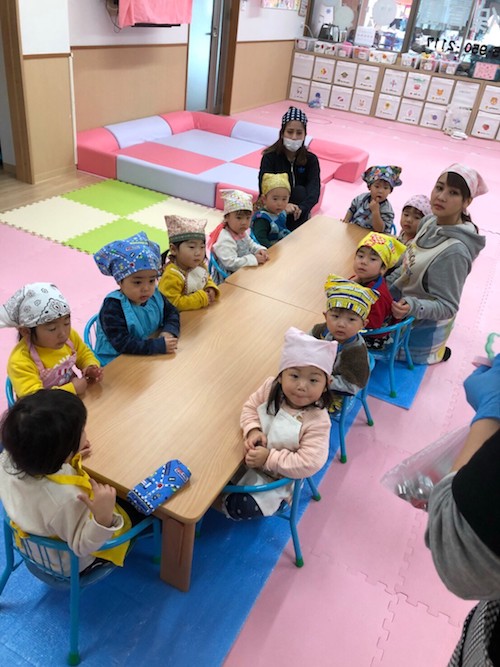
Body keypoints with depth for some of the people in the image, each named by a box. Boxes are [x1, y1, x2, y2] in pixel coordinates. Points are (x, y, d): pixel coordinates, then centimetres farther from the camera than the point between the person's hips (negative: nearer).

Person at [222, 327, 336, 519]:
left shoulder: (317, 421, -29)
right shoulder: (271, 387, -17)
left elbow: (309, 463, -30)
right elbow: (250, 407, -3)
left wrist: (269, 459, -32)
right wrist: (252, 431, -24)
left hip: (276, 477, -4)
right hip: (250, 456, 5)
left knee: (239, 507, -17)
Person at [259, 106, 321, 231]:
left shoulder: (311, 159, -7)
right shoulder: (270, 156, -12)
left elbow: (314, 190, -22)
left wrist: (301, 208, -44)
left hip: (296, 209, 1)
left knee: (300, 191, -26)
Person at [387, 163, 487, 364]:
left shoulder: (455, 251, -35)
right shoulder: (430, 222, -12)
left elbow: (447, 306, -30)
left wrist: (413, 307, -46)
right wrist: (388, 282, 8)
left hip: (425, 323, -7)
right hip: (404, 299, 7)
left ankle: (439, 354, 32)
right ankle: (434, 348, 38)